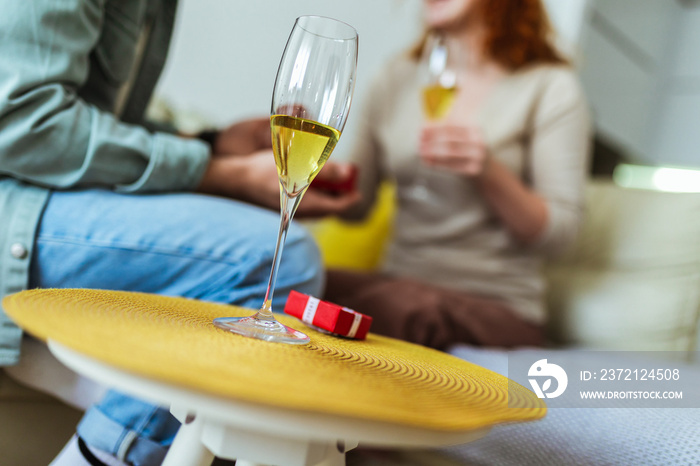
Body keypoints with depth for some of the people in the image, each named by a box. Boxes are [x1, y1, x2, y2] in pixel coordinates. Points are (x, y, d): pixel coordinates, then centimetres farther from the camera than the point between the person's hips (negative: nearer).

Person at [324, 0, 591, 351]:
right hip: (397, 282, 4)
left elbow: (559, 233, -6)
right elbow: (355, 205, 15)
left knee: (410, 307, -36)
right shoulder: (398, 76, 13)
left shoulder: (551, 87, 1)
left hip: (496, 306, -3)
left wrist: (489, 170, -21)